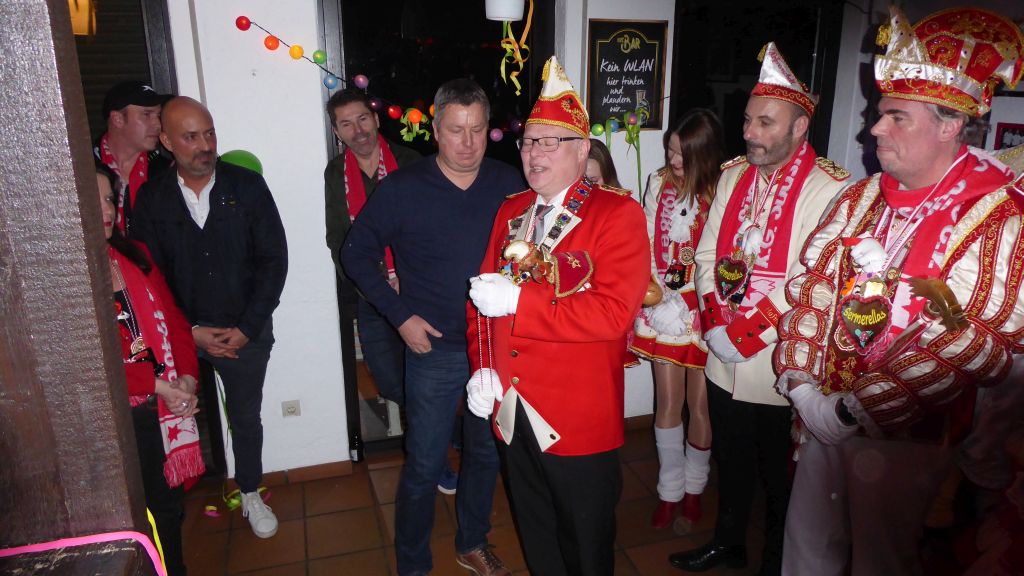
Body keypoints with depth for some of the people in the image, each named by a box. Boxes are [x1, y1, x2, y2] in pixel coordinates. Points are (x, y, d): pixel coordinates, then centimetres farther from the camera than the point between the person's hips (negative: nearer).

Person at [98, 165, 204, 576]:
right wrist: (157, 386, -15)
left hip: (170, 402, 5)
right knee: (143, 509, 9)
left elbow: (173, 319, 7)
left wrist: (186, 379, -5)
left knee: (171, 500, 18)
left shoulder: (134, 256, 8)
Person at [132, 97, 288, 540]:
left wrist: (246, 328, -10)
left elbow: (274, 259, -6)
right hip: (183, 334, 0)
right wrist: (191, 332, -10)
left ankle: (250, 495, 35)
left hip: (246, 332, 0)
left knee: (246, 418, 13)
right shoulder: (151, 198, -3)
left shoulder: (247, 186, -6)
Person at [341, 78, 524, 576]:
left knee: (486, 453, 18)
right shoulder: (402, 189, -9)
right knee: (424, 465, 6)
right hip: (435, 349, -3)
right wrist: (401, 315, -7)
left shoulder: (509, 184, -2)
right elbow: (356, 253, 0)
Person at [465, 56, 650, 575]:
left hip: (578, 418, -5)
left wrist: (517, 298, -24)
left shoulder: (618, 213, -11)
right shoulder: (511, 211, 8)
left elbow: (613, 312, -23)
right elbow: (484, 294, 10)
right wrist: (483, 366, -4)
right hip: (512, 410, 6)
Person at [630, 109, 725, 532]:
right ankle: (670, 491, 26)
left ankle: (693, 491, 30)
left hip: (703, 309, -2)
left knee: (700, 404, 9)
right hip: (660, 305, 3)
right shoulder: (659, 183, 1)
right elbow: (647, 241, 5)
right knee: (668, 401, 9)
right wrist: (649, 287, -8)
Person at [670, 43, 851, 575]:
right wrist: (714, 325, -7)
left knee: (780, 474, 14)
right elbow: (707, 255, 5)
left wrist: (745, 336, -19)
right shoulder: (733, 175, 5)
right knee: (731, 460, 23)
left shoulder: (828, 189, -15)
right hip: (724, 359, 6)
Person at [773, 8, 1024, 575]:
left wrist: (854, 409, -21)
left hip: (904, 434, -5)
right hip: (824, 413, 5)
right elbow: (812, 284, 2)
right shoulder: (862, 197, 4)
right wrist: (802, 384, -8)